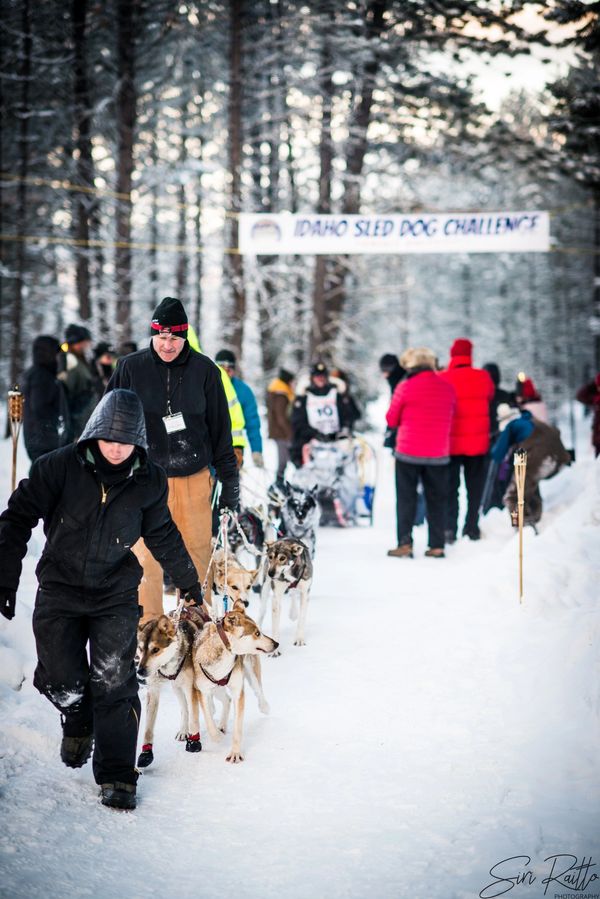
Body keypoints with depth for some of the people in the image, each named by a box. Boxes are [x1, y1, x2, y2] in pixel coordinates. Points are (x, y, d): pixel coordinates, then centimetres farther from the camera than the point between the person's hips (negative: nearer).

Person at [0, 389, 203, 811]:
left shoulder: (149, 481, -2)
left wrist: (189, 581, 24)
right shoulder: (60, 466, -11)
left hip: (116, 593, 1)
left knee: (114, 682, -8)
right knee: (63, 683, -4)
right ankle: (78, 723, 31)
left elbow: (163, 535, 15)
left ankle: (116, 776, 1)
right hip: (59, 590, 0)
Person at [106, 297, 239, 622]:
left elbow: (220, 427, 8)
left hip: (193, 476, 1)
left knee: (198, 552, 3)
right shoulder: (131, 368, 0)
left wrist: (229, 478, 6)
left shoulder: (204, 370, 2)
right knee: (146, 555, 0)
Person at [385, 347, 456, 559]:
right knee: (436, 500, 10)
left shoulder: (405, 388, -11)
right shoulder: (448, 388, 1)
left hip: (408, 453, -3)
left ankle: (405, 544, -1)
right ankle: (437, 546, 10)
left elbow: (391, 420, -2)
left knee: (406, 499, 5)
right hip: (439, 454, 3)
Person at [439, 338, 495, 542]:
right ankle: (471, 528, 14)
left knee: (450, 487, 9)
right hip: (477, 442, 1)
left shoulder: (442, 379, -10)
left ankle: (450, 528, 1)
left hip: (450, 443, -1)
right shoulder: (483, 377, -5)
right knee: (475, 487, 13)